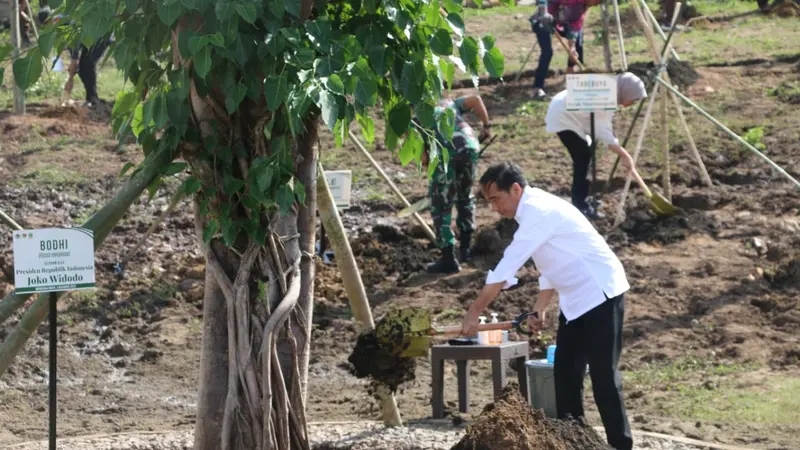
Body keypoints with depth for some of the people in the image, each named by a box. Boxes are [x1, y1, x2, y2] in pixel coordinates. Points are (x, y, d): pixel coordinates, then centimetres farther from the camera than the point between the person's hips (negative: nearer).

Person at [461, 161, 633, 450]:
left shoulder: (538, 211, -21)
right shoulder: (534, 211, 10)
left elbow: (506, 269, -23)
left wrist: (473, 314, -19)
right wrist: (539, 310, 12)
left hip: (600, 295, -10)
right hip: (576, 300, 10)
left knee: (603, 375, -9)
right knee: (565, 372, 10)